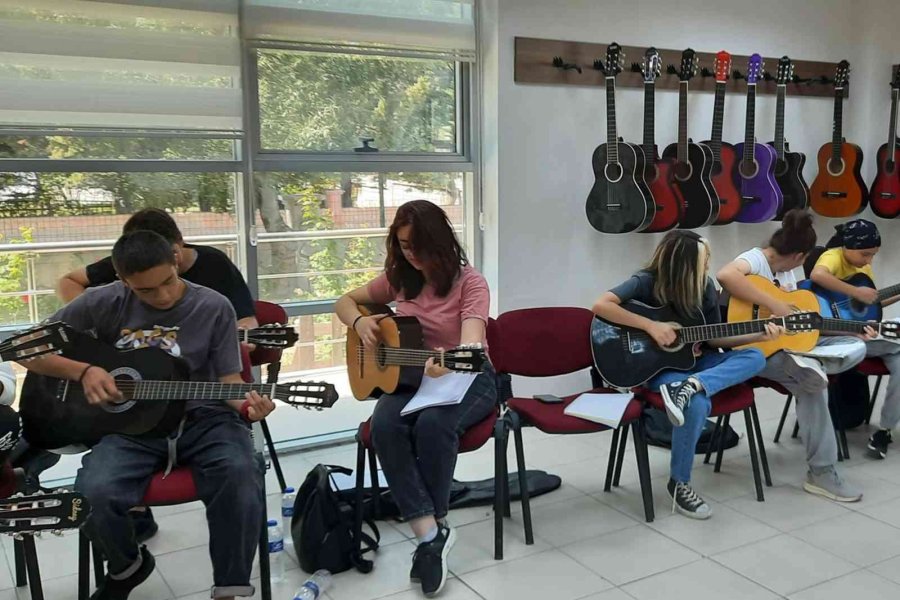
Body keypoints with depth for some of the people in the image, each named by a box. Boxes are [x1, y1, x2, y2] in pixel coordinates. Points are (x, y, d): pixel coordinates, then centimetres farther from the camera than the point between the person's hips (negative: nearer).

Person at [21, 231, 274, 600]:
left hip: (201, 420, -1)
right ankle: (127, 566, 8)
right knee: (93, 494, -28)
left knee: (240, 475, -34)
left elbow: (228, 378, 1)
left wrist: (247, 405, -22)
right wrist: (83, 371, -12)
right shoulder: (105, 303, -1)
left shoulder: (214, 308, -2)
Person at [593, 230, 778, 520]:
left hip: (693, 358, 6)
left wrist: (758, 335, -3)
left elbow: (712, 338, 8)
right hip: (657, 365, -6)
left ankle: (688, 386, -35)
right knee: (697, 404, -34)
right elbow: (601, 305, -30)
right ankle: (679, 485, -15)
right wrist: (651, 326, -30)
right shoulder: (647, 282, -16)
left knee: (755, 358, -14)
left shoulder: (704, 286, 0)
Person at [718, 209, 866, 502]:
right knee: (811, 383, -30)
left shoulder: (786, 271, 13)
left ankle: (807, 364, -24)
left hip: (789, 341, 9)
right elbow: (725, 275, -41)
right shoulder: (755, 259, -15)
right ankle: (821, 472, -19)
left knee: (856, 346, 2)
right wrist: (775, 305, -35)